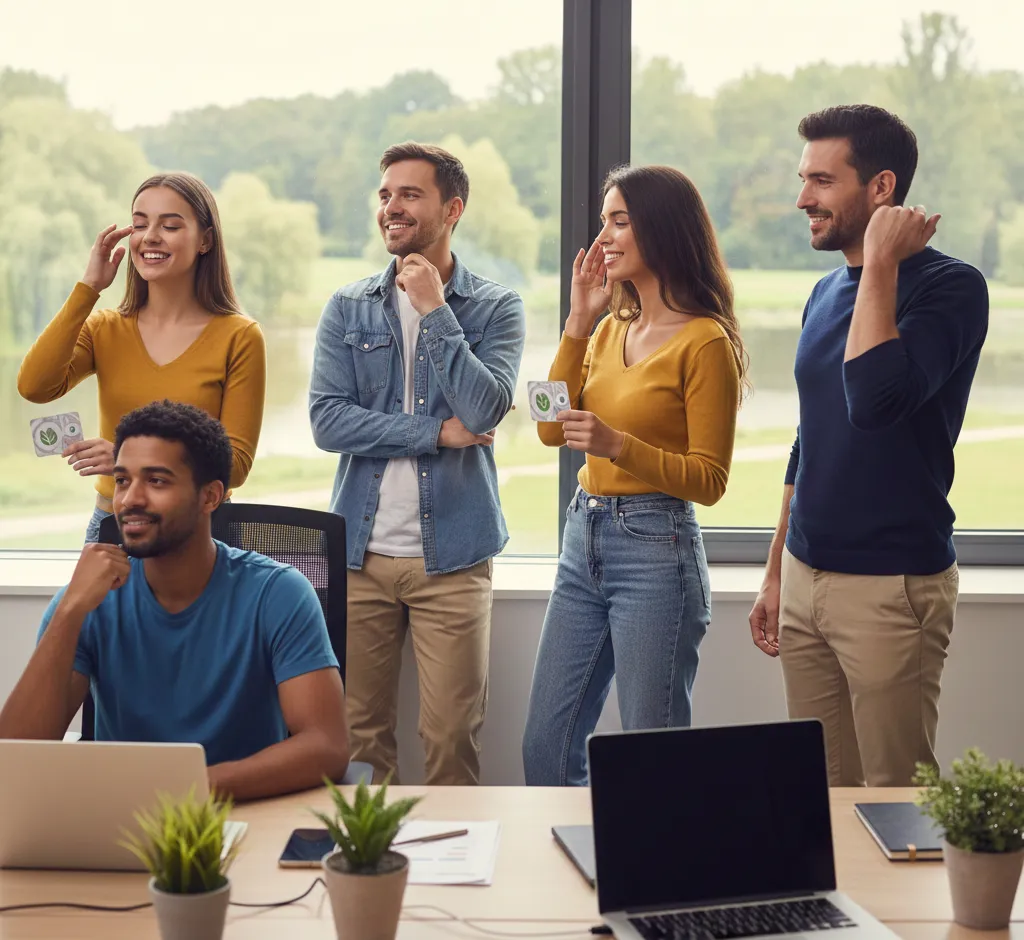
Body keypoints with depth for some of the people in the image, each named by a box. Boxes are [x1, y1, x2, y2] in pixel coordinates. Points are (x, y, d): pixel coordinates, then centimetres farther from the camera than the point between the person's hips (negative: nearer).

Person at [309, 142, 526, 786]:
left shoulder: (497, 308, 2)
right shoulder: (348, 309, 7)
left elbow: (485, 411, -14)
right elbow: (328, 420, -4)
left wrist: (435, 311, -11)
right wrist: (435, 432, -10)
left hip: (452, 556, -2)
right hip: (362, 551, 2)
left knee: (453, 739, -1)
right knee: (359, 734, 6)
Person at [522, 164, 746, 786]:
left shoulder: (704, 340, -10)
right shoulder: (611, 330, 13)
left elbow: (709, 480, -11)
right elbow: (553, 428, 4)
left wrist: (617, 445, -24)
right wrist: (579, 320, 1)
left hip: (657, 549, -8)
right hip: (585, 539, 8)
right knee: (545, 747, 11)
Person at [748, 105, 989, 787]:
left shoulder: (949, 287, -11)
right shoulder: (826, 294, 12)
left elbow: (874, 399, -29)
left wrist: (881, 262, -20)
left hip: (891, 584, -7)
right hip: (804, 577, 7)